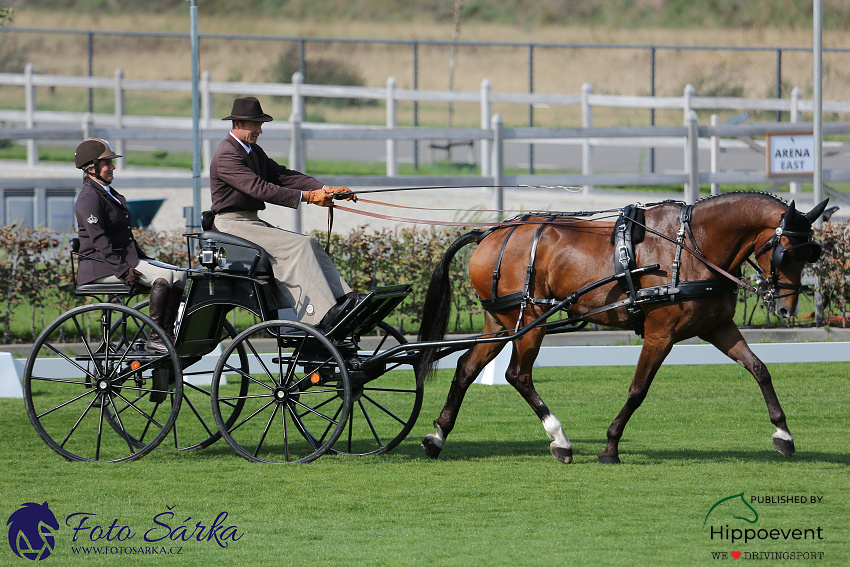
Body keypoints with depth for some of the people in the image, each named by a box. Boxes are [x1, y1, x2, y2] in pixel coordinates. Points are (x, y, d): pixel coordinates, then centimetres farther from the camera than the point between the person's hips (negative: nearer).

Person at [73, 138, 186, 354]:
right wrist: (123, 270, -26)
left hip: (126, 259, 10)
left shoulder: (110, 194, 20)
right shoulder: (90, 198, -12)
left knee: (179, 274, -4)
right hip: (100, 265, -10)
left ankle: (168, 335, -5)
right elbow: (99, 240, -21)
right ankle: (154, 339, -25)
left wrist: (143, 257, 13)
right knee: (163, 276, -26)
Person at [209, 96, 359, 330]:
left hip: (252, 222, 10)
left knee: (310, 244, -6)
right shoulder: (226, 155, -16)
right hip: (232, 225, -10)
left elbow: (282, 175, 9)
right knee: (296, 246, -24)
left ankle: (345, 300, -18)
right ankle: (325, 314, -32)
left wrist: (325, 189, -6)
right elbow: (259, 188, -25)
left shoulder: (254, 151, 17)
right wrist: (306, 196, -27)